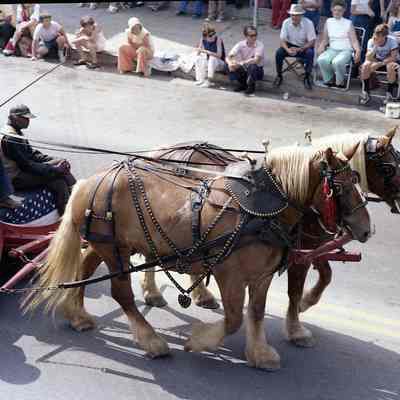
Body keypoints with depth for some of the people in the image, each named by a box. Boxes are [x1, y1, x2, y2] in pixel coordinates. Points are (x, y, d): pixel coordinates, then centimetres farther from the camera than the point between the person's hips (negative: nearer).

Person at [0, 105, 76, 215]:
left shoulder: (16, 132, 10)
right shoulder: (9, 138, -22)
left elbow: (32, 154, 13)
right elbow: (26, 165, -24)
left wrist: (54, 161, -1)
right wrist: (54, 169, -22)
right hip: (16, 179, -10)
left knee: (63, 164, 3)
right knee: (59, 183, -21)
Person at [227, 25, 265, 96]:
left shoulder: (259, 45, -21)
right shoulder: (241, 44, -10)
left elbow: (256, 60, -36)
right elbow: (229, 57, -15)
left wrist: (240, 63, -43)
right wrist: (230, 63, -39)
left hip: (257, 71, -4)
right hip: (245, 69, 4)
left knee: (252, 66, -37)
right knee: (232, 66, -22)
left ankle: (251, 87, -8)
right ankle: (242, 84, 5)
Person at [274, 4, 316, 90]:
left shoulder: (308, 23, -19)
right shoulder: (286, 22, -12)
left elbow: (312, 42, -17)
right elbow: (282, 40, -10)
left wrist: (299, 49, -32)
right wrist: (288, 50, -32)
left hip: (304, 47, -2)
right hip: (290, 45, 2)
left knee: (310, 53, -33)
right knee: (278, 52, -25)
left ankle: (307, 78, -14)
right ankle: (279, 76, -4)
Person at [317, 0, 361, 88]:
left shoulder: (348, 23, 4)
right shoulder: (328, 22, 12)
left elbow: (354, 40, 0)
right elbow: (325, 39, 16)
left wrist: (358, 50, -20)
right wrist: (321, 47, -5)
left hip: (346, 50, -3)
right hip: (332, 49, 3)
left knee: (337, 62, -37)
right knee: (321, 60, -31)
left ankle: (340, 82, -9)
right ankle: (329, 80, -6)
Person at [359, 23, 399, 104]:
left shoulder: (392, 41, -23)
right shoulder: (371, 41, -15)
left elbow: (393, 57, -26)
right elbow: (368, 58, -22)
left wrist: (380, 63, -29)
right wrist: (375, 46, -35)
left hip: (391, 62, -3)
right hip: (378, 61, 3)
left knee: (390, 66, -38)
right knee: (365, 65, -25)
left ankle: (390, 94, -22)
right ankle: (365, 93, -14)